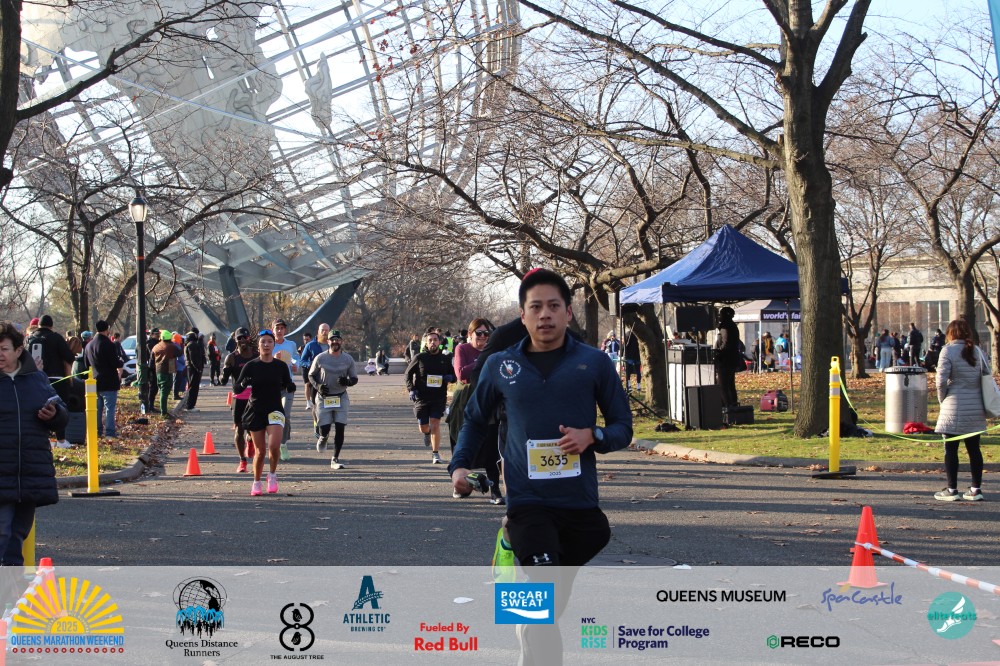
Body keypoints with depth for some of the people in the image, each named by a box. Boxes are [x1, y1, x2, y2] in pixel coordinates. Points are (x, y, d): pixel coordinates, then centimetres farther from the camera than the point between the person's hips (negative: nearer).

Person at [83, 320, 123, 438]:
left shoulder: (89, 345, 9)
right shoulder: (109, 345, -16)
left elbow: (87, 364, 17)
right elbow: (116, 364, -18)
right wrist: (121, 362, 3)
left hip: (95, 381, 7)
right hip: (109, 382, -7)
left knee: (97, 408, 14)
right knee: (110, 407, -3)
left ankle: (97, 430, 17)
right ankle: (110, 431, -6)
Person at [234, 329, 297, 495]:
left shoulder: (281, 366, 1)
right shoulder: (251, 366, -3)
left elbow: (288, 387, 11)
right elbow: (236, 388, -2)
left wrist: (291, 387, -12)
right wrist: (244, 384, -24)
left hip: (275, 410, 0)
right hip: (255, 411, 0)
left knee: (274, 445, -20)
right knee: (260, 451, 3)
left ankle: (272, 475, 6)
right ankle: (256, 483, 25)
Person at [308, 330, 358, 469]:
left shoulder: (348, 359, 0)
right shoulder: (320, 358, -3)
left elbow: (354, 378, 7)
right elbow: (311, 375, 7)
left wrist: (347, 382, -17)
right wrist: (318, 386, -13)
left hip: (341, 398, 1)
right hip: (323, 398, -1)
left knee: (340, 429, -5)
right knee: (324, 429, -4)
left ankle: (335, 459, 5)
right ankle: (323, 437, 35)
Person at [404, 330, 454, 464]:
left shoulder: (445, 359, 6)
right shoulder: (419, 358, 0)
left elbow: (453, 375, 17)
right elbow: (408, 373, 8)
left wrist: (450, 378, -7)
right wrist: (411, 389, -5)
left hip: (439, 397, 0)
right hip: (422, 397, 0)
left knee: (435, 424, -11)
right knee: (423, 427, 6)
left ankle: (436, 453, -2)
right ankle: (427, 433, 44)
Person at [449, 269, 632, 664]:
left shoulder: (594, 362, 0)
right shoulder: (500, 366, 4)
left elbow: (623, 426, 7)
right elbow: (475, 419, 22)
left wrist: (592, 437, -12)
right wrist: (460, 465, 10)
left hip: (580, 502, 1)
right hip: (527, 502, -1)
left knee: (554, 604, 14)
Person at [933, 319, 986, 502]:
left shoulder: (948, 351, -8)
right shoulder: (977, 351, 8)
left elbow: (942, 380, -13)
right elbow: (988, 375, 12)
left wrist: (942, 399, 1)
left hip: (955, 409, -5)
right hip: (976, 408, 5)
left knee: (951, 449, 2)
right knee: (974, 448, 10)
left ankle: (952, 490, 3)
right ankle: (976, 489, 12)